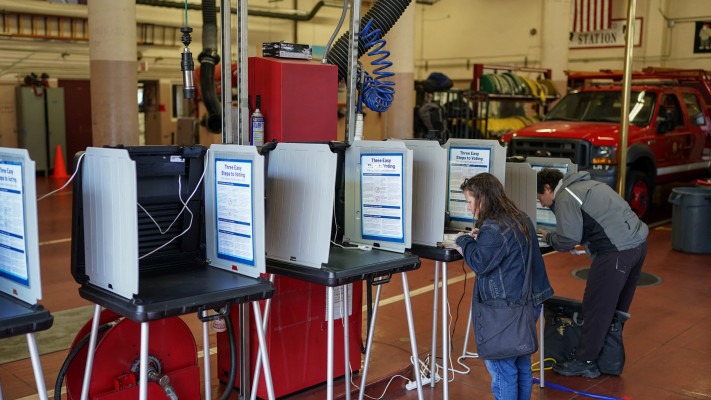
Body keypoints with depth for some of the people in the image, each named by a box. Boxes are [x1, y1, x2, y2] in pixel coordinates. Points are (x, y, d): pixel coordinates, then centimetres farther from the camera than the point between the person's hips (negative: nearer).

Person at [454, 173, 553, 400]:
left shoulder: (493, 229, -20)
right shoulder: (520, 219, 11)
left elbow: (480, 263, -20)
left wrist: (464, 241, -5)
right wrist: (477, 240, 7)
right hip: (528, 302, 10)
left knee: (500, 366, 1)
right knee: (522, 363, 20)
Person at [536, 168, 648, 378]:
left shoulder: (565, 198, -8)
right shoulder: (586, 185, 22)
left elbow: (568, 241, -10)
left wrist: (548, 238, 7)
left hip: (616, 252, -10)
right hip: (638, 244, 10)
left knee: (596, 307, -1)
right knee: (618, 306, 20)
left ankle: (585, 362, 8)